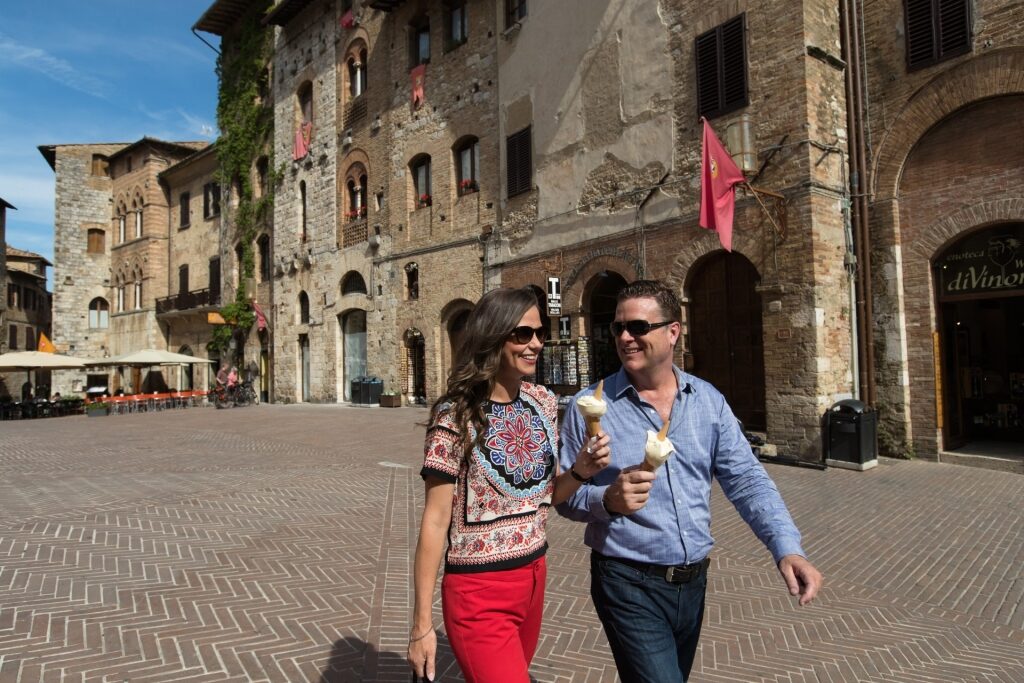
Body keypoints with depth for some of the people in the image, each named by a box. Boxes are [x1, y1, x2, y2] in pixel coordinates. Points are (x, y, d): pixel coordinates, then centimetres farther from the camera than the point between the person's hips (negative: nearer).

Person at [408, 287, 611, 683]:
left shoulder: (544, 403, 0)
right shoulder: (455, 415, -18)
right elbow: (435, 520, -16)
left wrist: (580, 471, -11)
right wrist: (422, 624, -13)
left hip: (534, 576, 7)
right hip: (478, 591, -6)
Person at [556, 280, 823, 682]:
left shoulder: (709, 402, -1)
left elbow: (746, 480, -3)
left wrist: (786, 547, -17)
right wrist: (607, 500, -27)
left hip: (693, 581, 5)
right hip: (628, 583, -4)